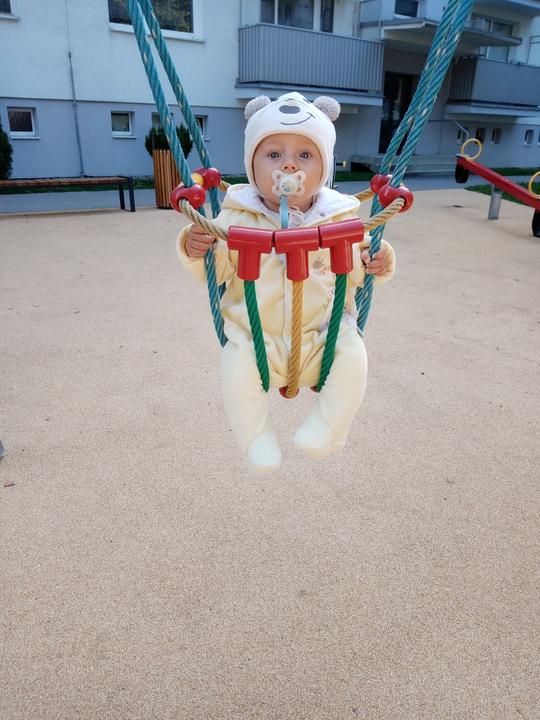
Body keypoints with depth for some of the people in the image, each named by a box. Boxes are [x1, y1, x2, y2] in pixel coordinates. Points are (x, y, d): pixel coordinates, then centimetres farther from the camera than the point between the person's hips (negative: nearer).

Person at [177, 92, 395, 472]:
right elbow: (216, 270, 0)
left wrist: (377, 264, -10)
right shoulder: (237, 218, -4)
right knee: (236, 367, -24)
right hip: (256, 338, 0)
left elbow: (356, 269, 12)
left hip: (324, 334, 1)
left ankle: (327, 426, 1)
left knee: (353, 357, -22)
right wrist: (195, 251, -20)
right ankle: (256, 434, 2)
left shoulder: (340, 218, 0)